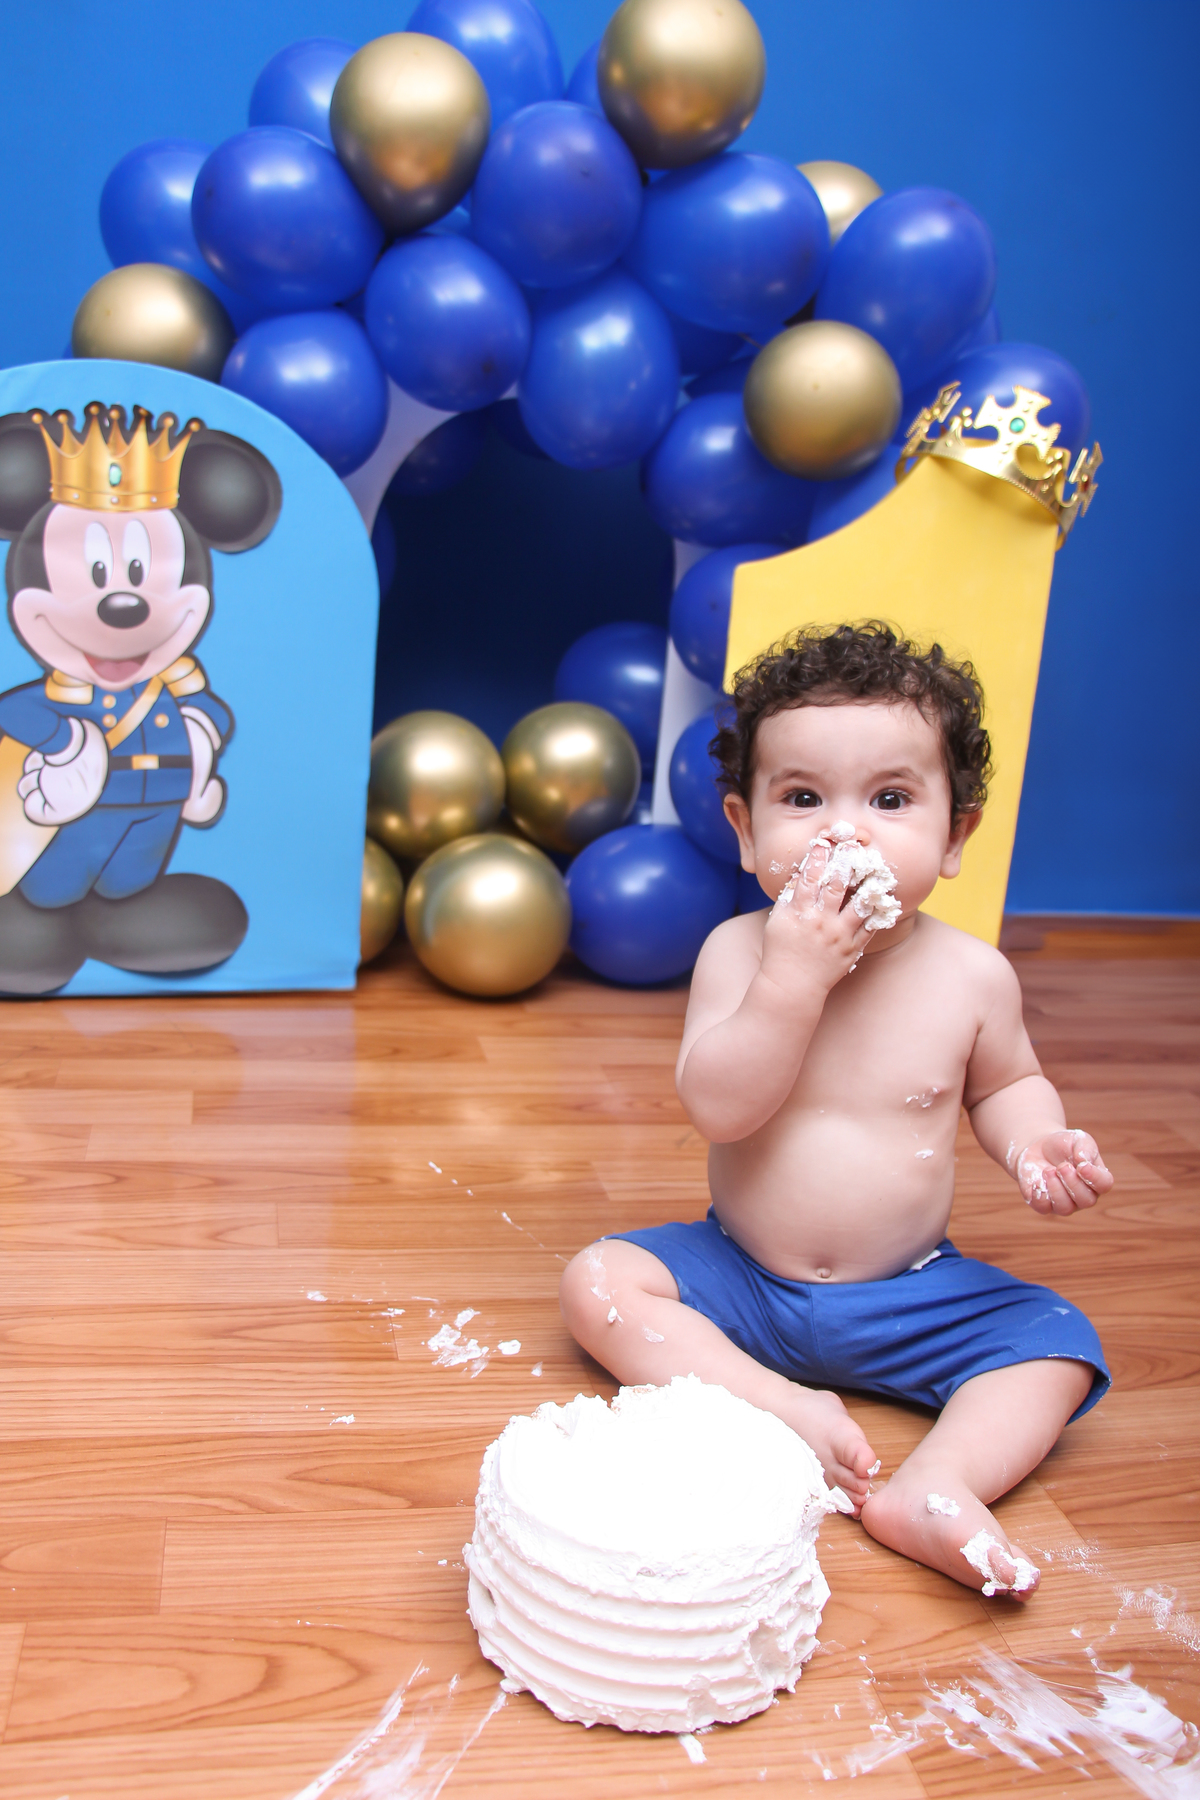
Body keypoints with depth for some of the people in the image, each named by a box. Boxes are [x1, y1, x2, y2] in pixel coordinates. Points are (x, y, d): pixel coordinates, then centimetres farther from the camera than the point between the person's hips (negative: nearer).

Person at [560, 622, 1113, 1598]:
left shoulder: (971, 974, -11)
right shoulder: (740, 950, -14)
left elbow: (1005, 1082, 8)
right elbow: (718, 1107, -24)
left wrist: (1035, 1143, -14)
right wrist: (794, 977, -34)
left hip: (911, 1292, 1)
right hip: (740, 1277, 0)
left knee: (1059, 1344, -15)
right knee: (599, 1281, -18)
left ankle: (929, 1486, -29)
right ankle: (784, 1409, -27)